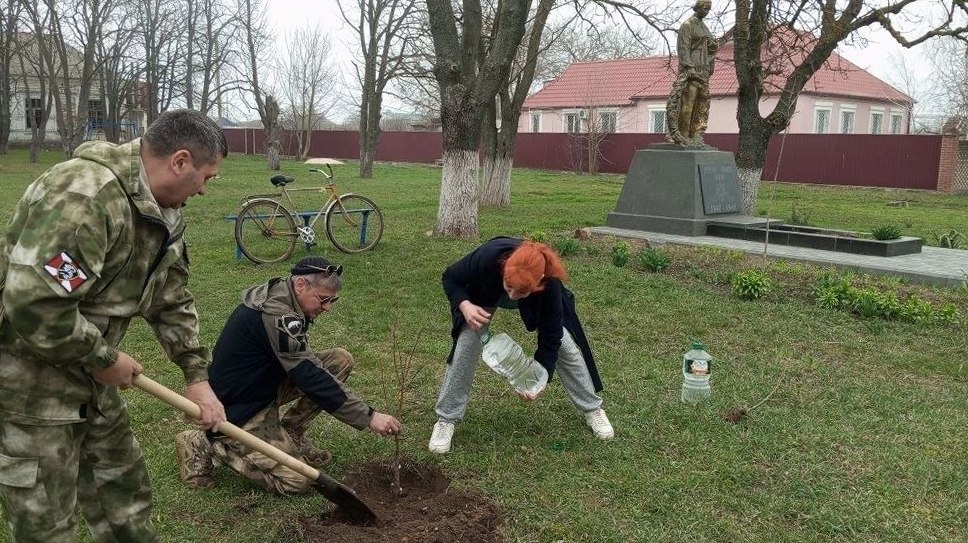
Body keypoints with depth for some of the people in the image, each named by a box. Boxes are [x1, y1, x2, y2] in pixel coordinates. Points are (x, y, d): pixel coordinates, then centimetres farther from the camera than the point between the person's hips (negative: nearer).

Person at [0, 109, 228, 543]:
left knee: (123, 493, 19)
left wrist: (197, 375, 8)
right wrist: (104, 358, -20)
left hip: (86, 376, 9)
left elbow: (171, 300, 13)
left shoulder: (163, 212, 5)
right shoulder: (84, 194, -28)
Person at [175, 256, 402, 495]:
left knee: (341, 360, -3)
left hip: (265, 384, 9)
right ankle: (207, 445, -2)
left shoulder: (278, 295, 1)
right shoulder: (274, 315, -28)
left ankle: (290, 433, 6)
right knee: (298, 481, -15)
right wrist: (369, 417, -28)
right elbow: (312, 379, -29)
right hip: (239, 410, -9)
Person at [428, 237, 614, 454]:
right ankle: (446, 419, -3)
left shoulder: (549, 284, -41)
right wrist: (465, 306, -41)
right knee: (467, 343, -16)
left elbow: (550, 335, -28)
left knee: (566, 345, -4)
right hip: (485, 293, 0)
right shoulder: (488, 257, -44)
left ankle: (592, 409, 18)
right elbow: (450, 278, -24)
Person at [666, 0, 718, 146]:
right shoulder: (688, 25, -3)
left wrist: (714, 44, 1)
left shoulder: (704, 27, 21)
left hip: (703, 70, 8)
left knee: (702, 102, 4)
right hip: (691, 69, -8)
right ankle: (682, 135, -11)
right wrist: (690, 68, -21)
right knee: (687, 101, -12)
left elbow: (713, 47, 27)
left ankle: (696, 134, 5)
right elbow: (683, 48, -12)